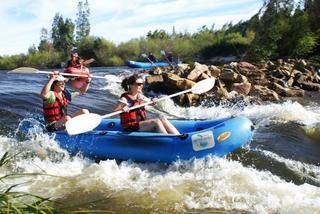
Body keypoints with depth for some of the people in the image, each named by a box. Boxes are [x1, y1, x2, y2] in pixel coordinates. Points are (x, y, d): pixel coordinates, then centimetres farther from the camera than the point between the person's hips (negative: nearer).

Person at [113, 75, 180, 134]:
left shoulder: (139, 96, 12)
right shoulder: (125, 98, -10)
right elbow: (114, 112, -17)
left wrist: (153, 101, 3)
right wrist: (121, 109, -38)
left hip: (142, 123, 8)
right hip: (131, 128, -8)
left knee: (163, 119, -13)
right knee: (156, 122, -26)